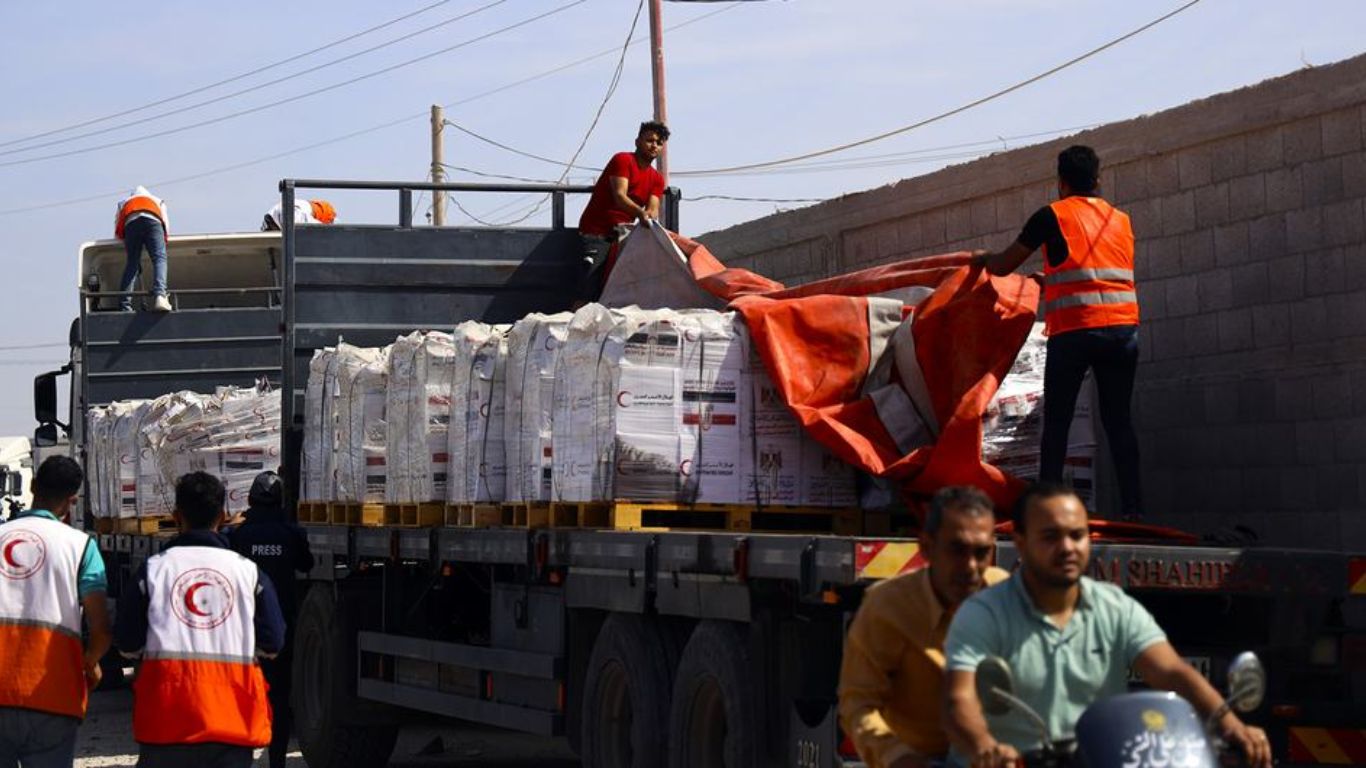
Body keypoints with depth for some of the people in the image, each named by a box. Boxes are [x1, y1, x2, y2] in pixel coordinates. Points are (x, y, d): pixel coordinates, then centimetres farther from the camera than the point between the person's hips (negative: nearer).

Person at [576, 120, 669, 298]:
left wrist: (651, 217, -27)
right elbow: (620, 196, -22)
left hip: (622, 231, 7)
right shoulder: (623, 160, -8)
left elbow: (653, 208, -2)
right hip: (597, 232, -7)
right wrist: (640, 213, -40)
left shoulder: (657, 179, 13)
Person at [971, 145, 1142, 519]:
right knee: (1118, 421, 7)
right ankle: (1132, 507, 0)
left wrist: (981, 258, 34)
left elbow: (1003, 266, 11)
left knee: (1056, 422, 2)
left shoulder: (1052, 216, 4)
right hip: (1123, 329, 4)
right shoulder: (1121, 220, 18)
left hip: (1074, 330, -4)